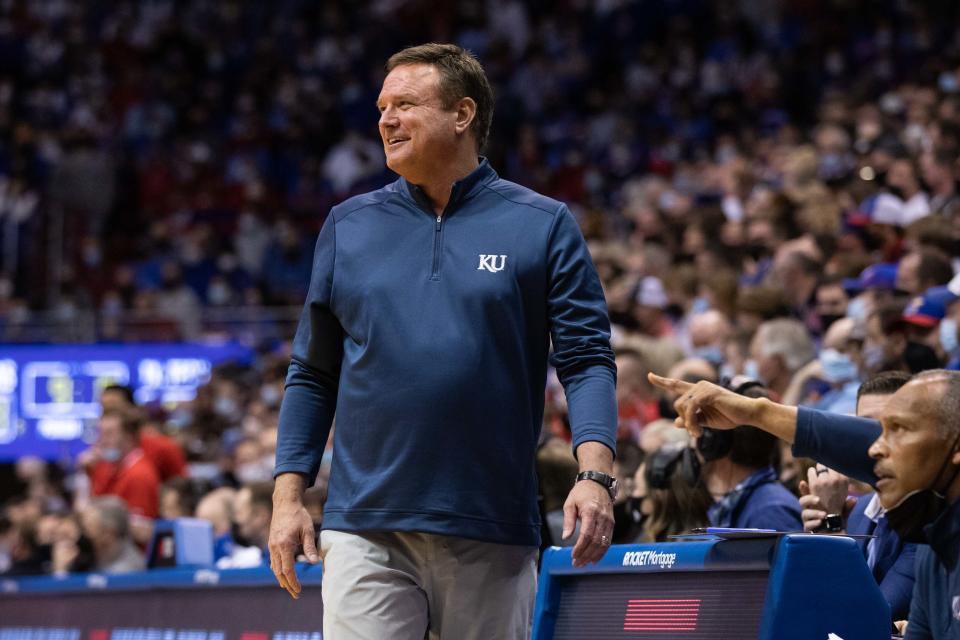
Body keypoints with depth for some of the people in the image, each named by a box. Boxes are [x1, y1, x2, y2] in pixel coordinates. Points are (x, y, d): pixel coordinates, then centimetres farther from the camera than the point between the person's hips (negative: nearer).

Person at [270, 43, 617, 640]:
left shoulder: (544, 226, 5)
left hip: (492, 538, -1)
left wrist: (595, 476, -15)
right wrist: (289, 496, 6)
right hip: (367, 532, 1)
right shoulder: (349, 227, 12)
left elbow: (587, 361, -1)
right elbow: (313, 375, 15)